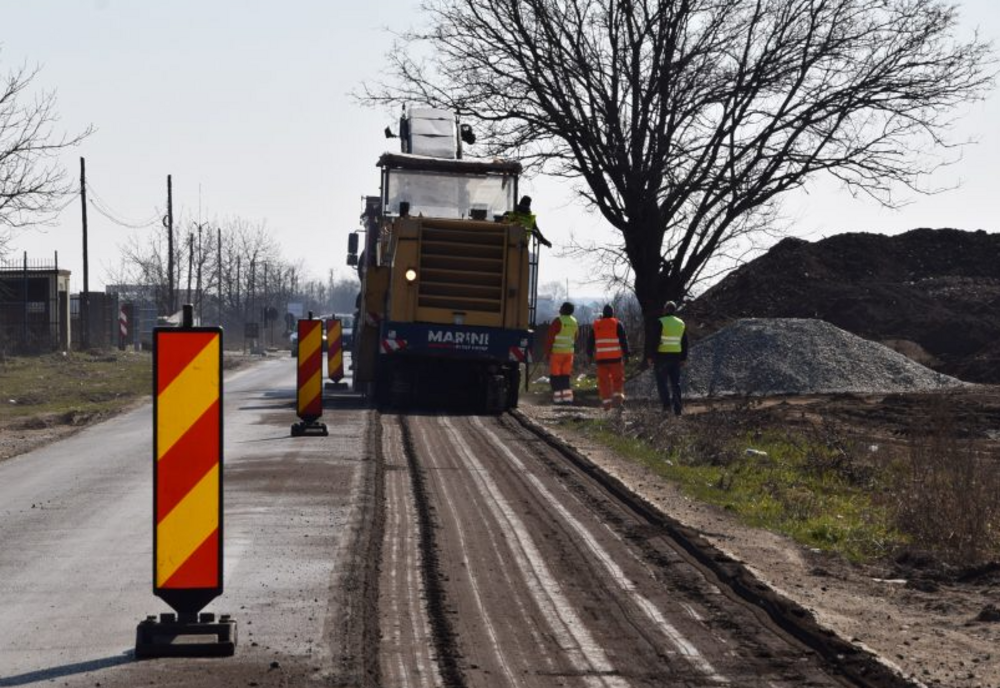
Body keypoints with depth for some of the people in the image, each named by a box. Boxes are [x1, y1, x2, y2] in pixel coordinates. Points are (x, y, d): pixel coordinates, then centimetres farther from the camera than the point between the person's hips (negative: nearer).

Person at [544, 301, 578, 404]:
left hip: (557, 352, -6)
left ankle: (557, 398, -4)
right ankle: (567, 397, 3)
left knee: (555, 376, 1)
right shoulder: (574, 322, 8)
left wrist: (547, 352, -6)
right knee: (565, 376, 12)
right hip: (569, 352, 6)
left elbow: (550, 338, -12)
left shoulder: (558, 321, -12)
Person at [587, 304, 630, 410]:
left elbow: (590, 341, 13)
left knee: (603, 380, 5)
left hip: (601, 358, 2)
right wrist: (626, 354, 0)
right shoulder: (617, 324, 1)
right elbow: (623, 340, -3)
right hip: (615, 357, -2)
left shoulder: (596, 325, 9)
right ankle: (618, 395, -11)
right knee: (618, 379, 7)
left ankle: (606, 401, 0)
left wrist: (590, 354, 20)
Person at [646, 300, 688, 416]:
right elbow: (684, 343, 15)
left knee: (662, 381, 1)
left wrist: (650, 356, -7)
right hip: (676, 357, 5)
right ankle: (677, 409, 7)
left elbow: (653, 341, -12)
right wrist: (683, 358, 20)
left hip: (662, 356, -5)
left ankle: (666, 403, -15)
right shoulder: (681, 323, 10)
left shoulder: (659, 323, -9)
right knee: (675, 383, 9)